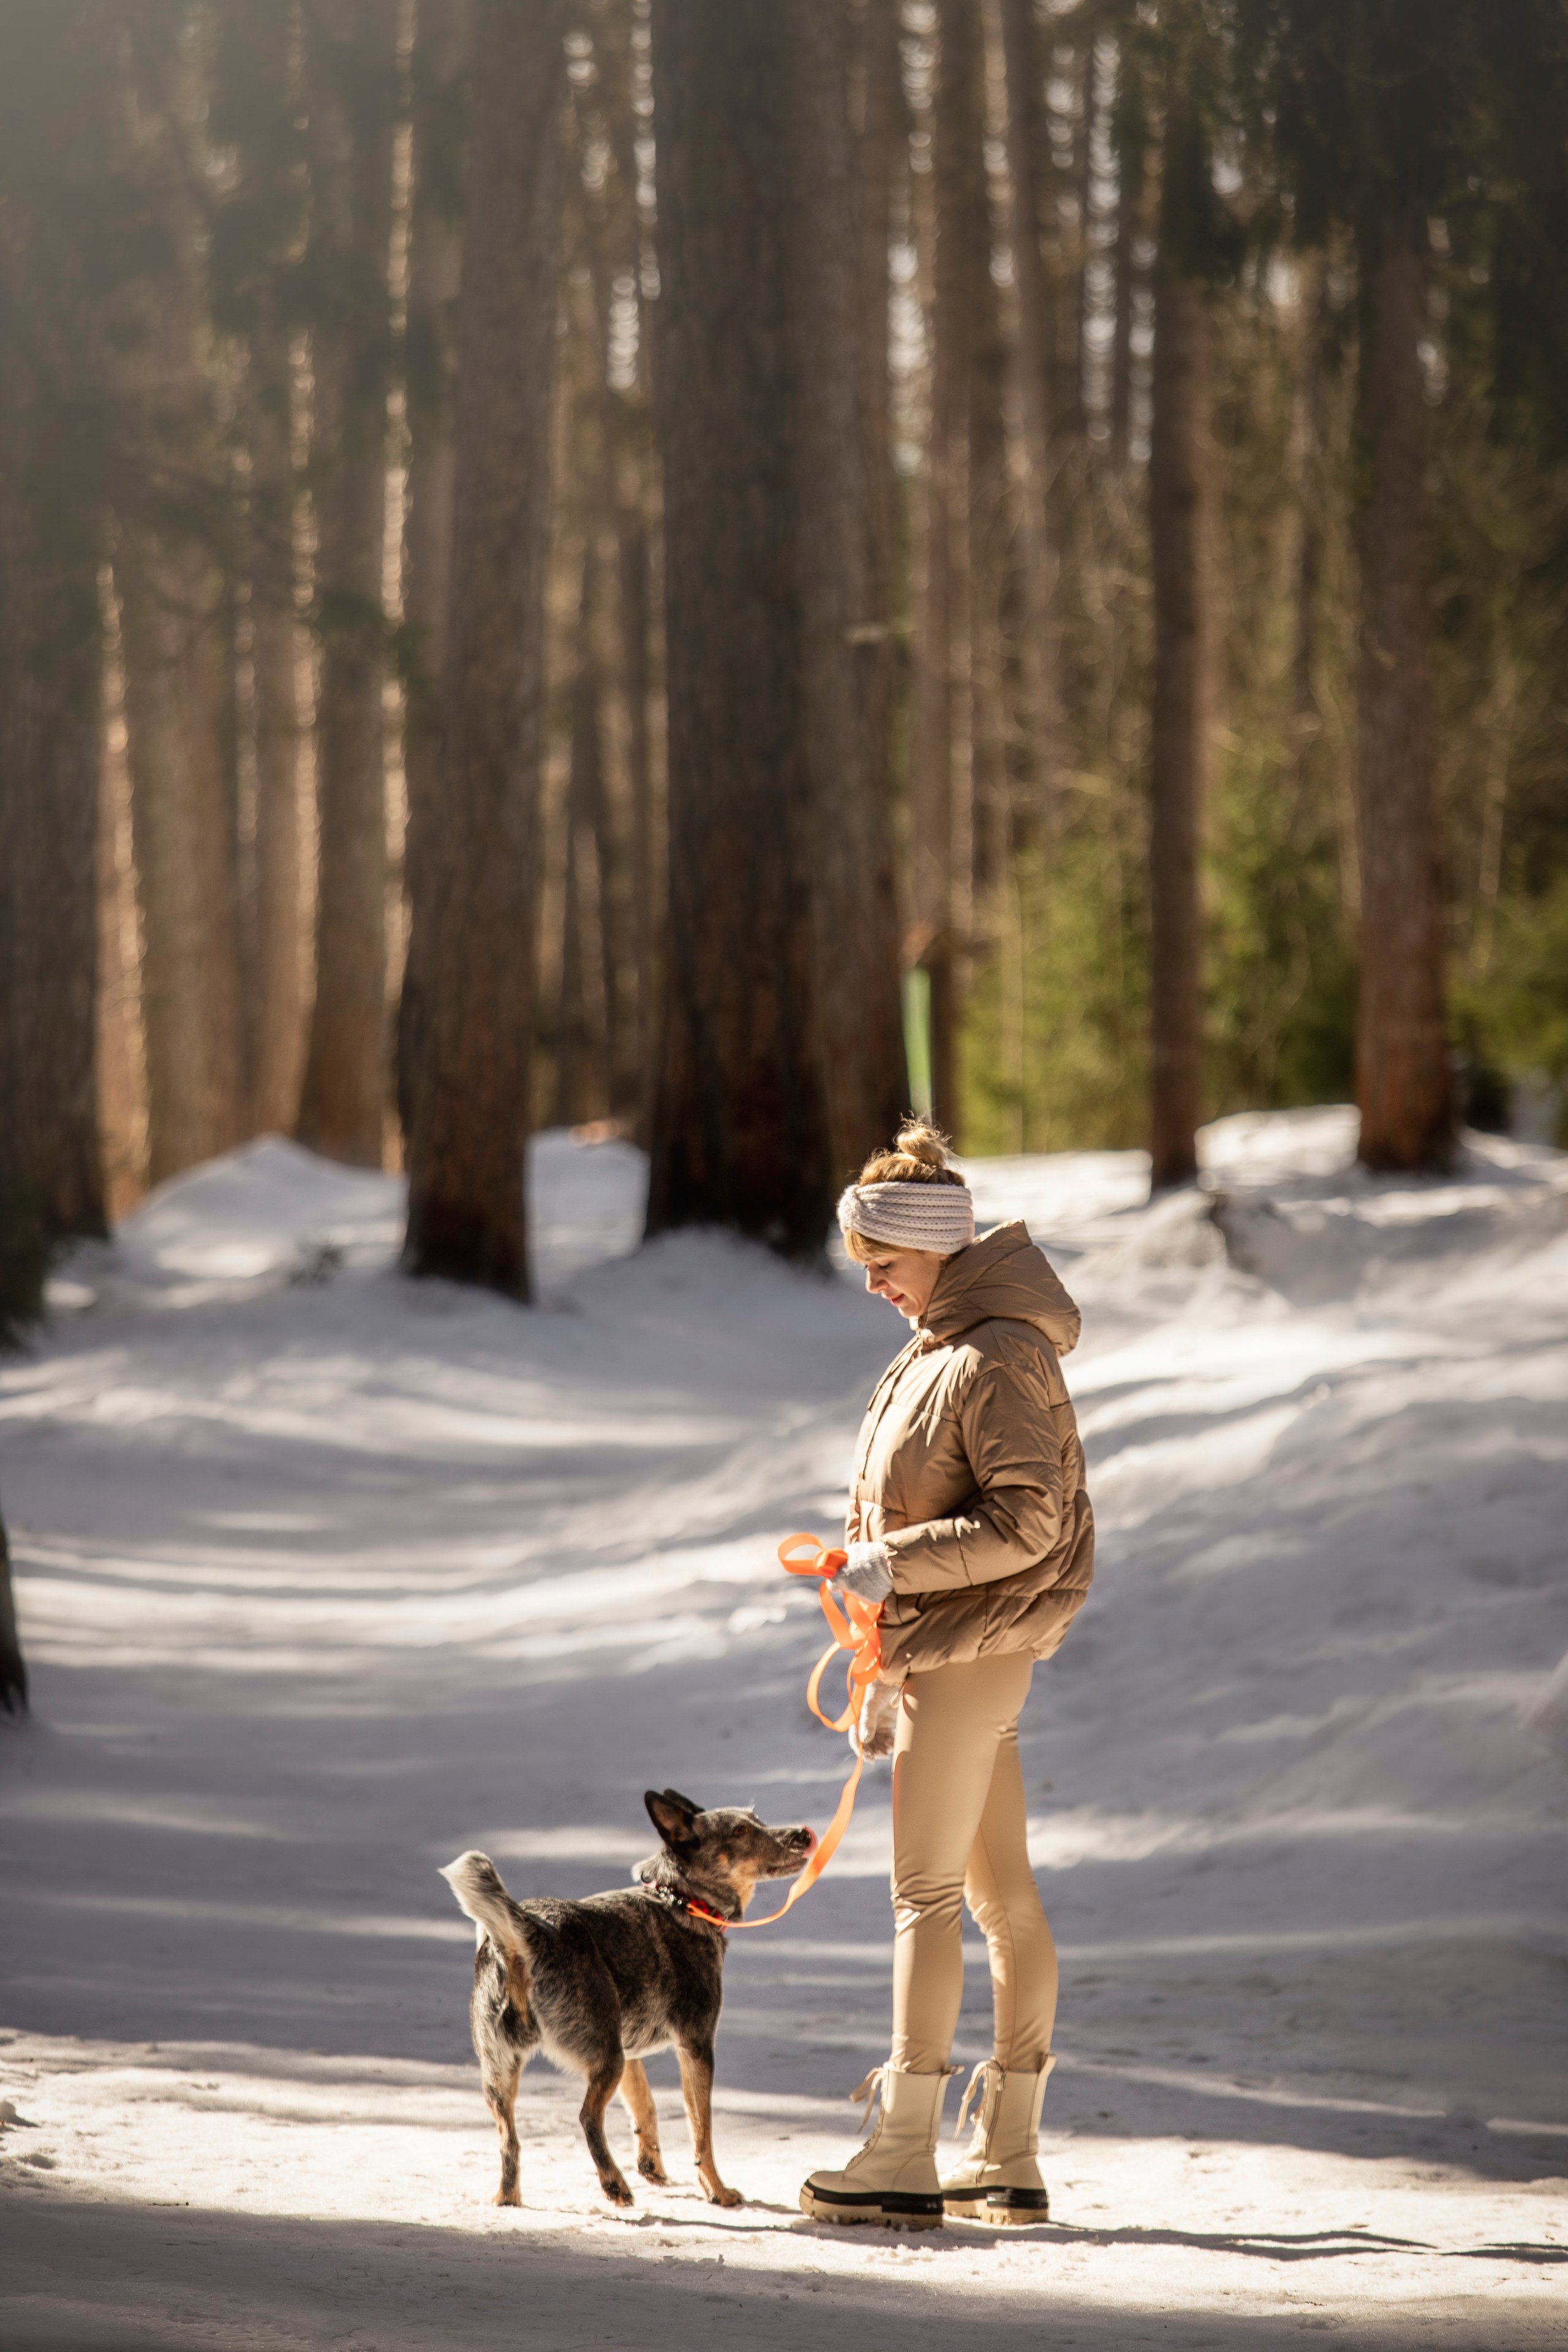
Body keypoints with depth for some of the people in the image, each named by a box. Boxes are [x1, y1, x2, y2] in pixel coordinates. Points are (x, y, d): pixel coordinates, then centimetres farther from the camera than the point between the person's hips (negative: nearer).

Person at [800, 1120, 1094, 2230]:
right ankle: (1010, 2156, 14)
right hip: (945, 1649, 10)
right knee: (1002, 1891, 10)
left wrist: (896, 1564, -19)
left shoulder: (996, 1359, -16)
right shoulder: (942, 1348, 15)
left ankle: (905, 2157, -6)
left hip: (970, 1652, -10)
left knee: (927, 1894, -8)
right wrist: (890, 1677, 19)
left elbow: (1028, 1522, -22)